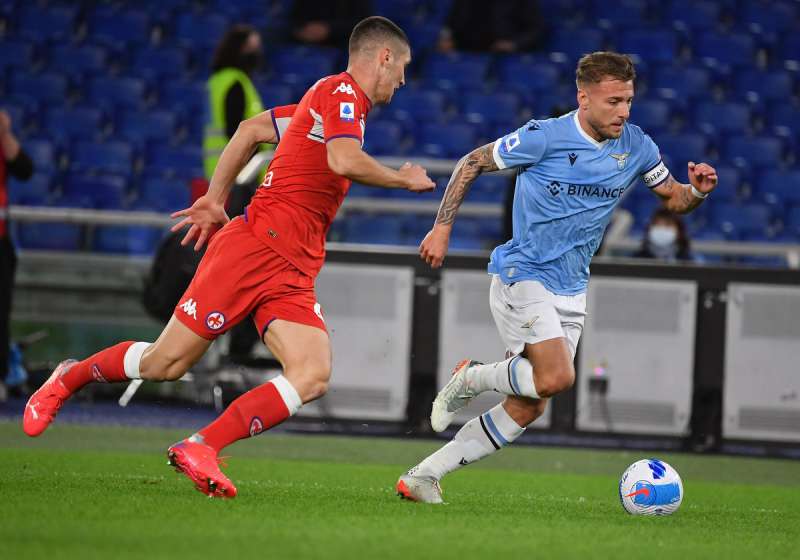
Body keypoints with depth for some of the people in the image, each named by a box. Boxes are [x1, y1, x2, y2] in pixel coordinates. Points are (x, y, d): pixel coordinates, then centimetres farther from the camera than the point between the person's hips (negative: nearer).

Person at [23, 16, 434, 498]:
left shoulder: (334, 99, 21)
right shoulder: (340, 92, -7)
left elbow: (252, 128, 28)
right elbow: (344, 160, -26)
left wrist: (217, 199, 24)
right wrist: (403, 179, -10)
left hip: (293, 273, 9)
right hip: (254, 246, -9)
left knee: (313, 377, -14)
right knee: (164, 362, -1)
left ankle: (201, 447, -14)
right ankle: (68, 378, 25)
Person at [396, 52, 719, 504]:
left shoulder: (636, 147, 2)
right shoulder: (545, 137, -12)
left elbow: (674, 198, 15)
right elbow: (472, 164, -2)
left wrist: (697, 191, -9)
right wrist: (443, 228, -8)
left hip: (570, 293, 6)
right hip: (521, 276, -6)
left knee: (528, 409, 2)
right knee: (557, 377, -25)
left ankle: (424, 476, 11)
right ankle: (472, 378, 3)